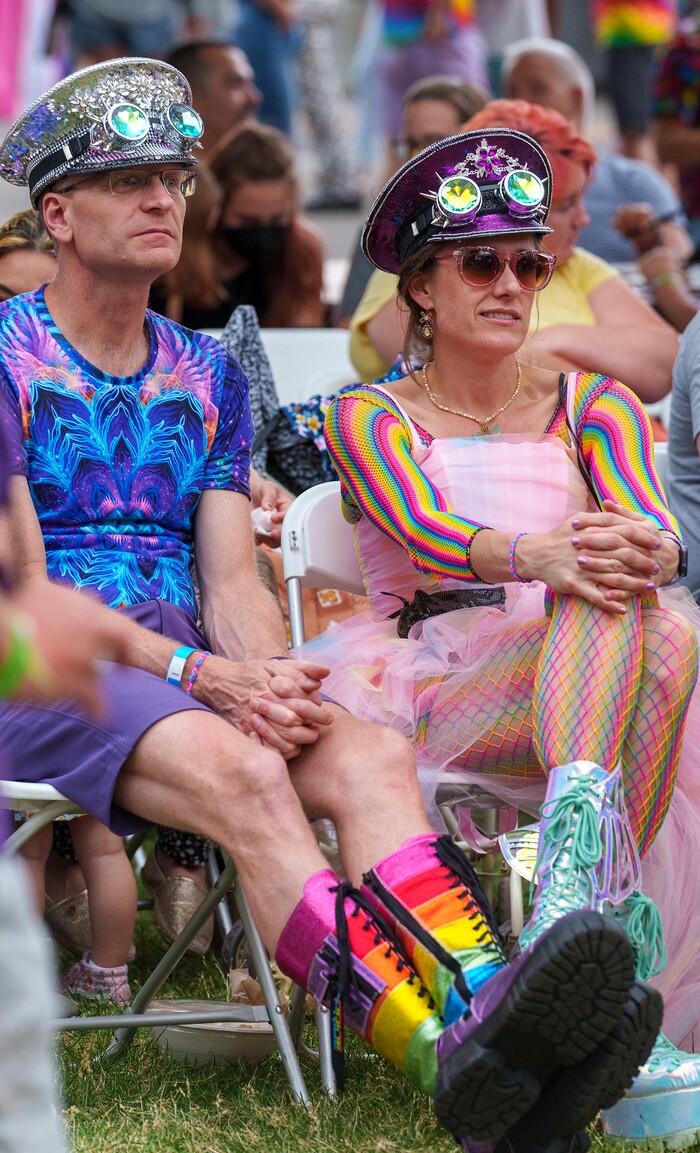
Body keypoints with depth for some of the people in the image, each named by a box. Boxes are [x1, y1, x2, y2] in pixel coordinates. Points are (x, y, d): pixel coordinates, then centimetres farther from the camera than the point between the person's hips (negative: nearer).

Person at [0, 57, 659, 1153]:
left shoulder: (207, 376, 20)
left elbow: (233, 580, 12)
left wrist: (270, 679, -12)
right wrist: (203, 675, -18)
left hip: (192, 666, 6)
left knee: (371, 753, -26)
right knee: (240, 773, -35)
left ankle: (479, 1000, -52)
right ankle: (447, 1058, -54)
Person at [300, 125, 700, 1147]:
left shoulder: (594, 405, 20)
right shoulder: (369, 417, 13)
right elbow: (422, 530, -10)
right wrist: (536, 555, -33)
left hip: (566, 683, 3)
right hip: (427, 676, -3)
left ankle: (579, 836, -47)